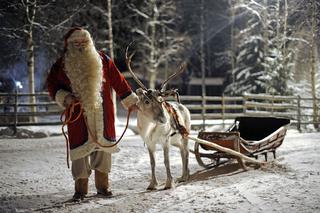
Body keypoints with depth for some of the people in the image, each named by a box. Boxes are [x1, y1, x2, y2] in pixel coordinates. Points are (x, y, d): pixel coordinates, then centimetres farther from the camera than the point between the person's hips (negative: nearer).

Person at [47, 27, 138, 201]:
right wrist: (64, 97, -9)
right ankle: (80, 188, 9)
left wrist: (131, 101, 12)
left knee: (103, 148, 5)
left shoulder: (102, 60, 5)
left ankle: (102, 186, 18)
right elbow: (52, 85, 10)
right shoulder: (62, 64, 2)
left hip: (103, 115, 1)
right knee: (80, 150, -1)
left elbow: (118, 82, 10)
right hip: (79, 116, -1)